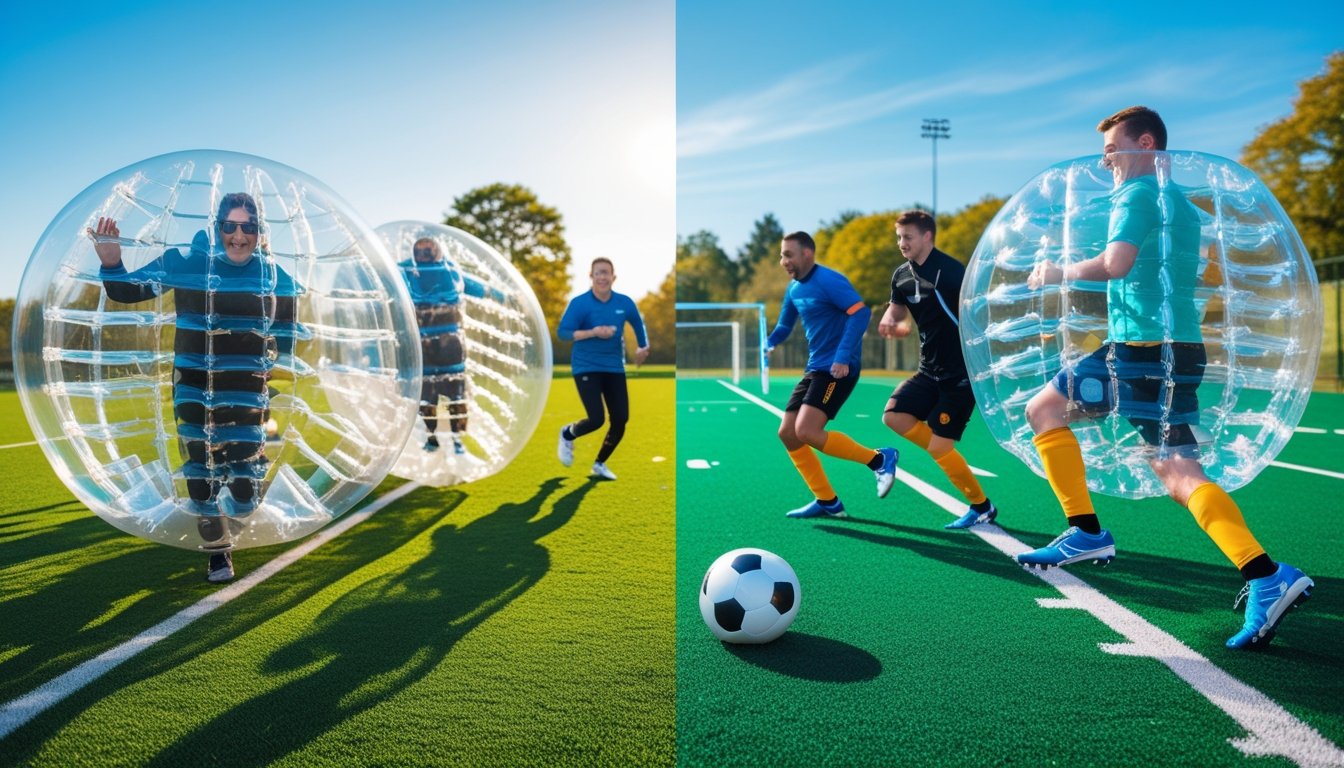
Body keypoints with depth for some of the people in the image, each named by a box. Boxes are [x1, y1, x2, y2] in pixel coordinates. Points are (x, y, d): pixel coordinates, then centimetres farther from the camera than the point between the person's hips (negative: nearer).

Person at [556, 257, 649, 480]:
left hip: (614, 368, 4)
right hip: (586, 367, -4)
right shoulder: (579, 303, -12)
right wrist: (593, 332, -27)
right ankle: (567, 434, 21)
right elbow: (563, 333, -15)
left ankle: (600, 464, 26)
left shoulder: (624, 302, -2)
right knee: (596, 419, -16)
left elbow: (638, 323, 18)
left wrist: (642, 347, 24)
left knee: (620, 420, 1)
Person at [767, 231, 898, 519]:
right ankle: (827, 502, 15)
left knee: (806, 432, -21)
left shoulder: (829, 280, -13)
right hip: (815, 368, 9)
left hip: (837, 369, -9)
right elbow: (784, 327, 21)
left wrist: (843, 356, -32)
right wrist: (766, 346, 0)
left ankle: (880, 459, -4)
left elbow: (861, 312, -23)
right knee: (787, 433, 5)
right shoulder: (794, 288, 12)